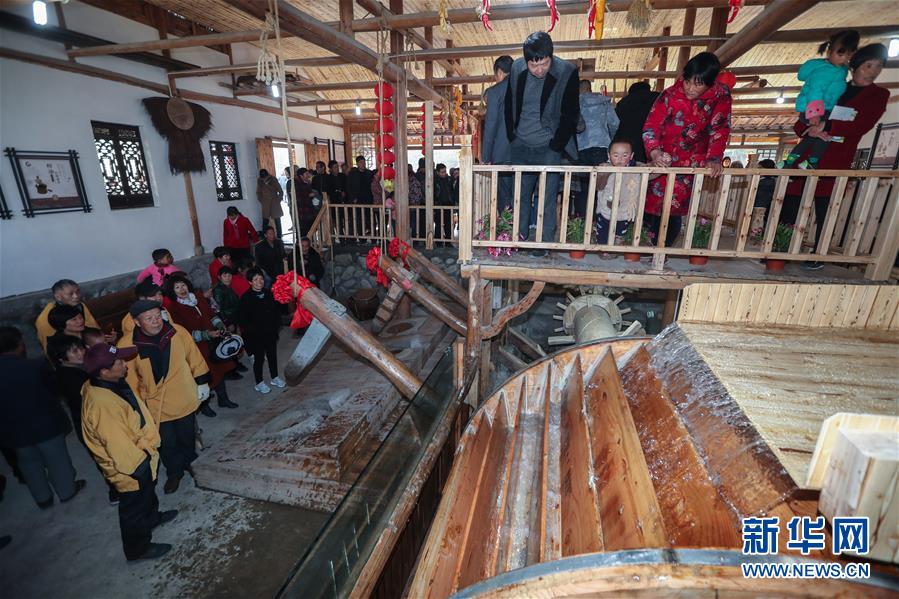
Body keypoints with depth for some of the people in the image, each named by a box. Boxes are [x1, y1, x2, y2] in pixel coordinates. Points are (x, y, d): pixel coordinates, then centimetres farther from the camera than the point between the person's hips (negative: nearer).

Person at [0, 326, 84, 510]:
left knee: (29, 463, 22)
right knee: (56, 458, 16)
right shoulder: (36, 366, -25)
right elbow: (53, 386, -7)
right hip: (45, 423, -4)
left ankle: (43, 498, 36)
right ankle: (67, 490, 34)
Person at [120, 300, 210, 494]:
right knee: (167, 443, 16)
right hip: (155, 405, -1)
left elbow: (195, 359, -3)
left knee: (187, 436, 22)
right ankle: (174, 473, 42)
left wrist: (202, 382, 2)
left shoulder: (178, 332, -15)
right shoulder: (127, 344, -18)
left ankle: (188, 462, 50)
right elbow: (129, 378, -8)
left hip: (184, 399, 1)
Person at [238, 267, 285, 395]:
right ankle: (259, 383, 23)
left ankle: (275, 378, 34)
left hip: (271, 333, 4)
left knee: (272, 355, 16)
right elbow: (242, 318, -11)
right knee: (259, 358, 7)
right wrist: (251, 331, -13)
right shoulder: (246, 297, -13)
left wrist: (276, 325, 1)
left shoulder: (269, 293, 0)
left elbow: (277, 310, 9)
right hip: (256, 335, -4)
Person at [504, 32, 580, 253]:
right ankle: (520, 237, 23)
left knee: (547, 198, -1)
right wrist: (512, 135, 9)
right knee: (520, 194, 10)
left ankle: (545, 242, 11)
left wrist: (556, 145, -8)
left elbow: (570, 114, -6)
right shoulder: (517, 69, 0)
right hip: (521, 146, 4)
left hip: (549, 148, -3)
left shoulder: (567, 72, -11)